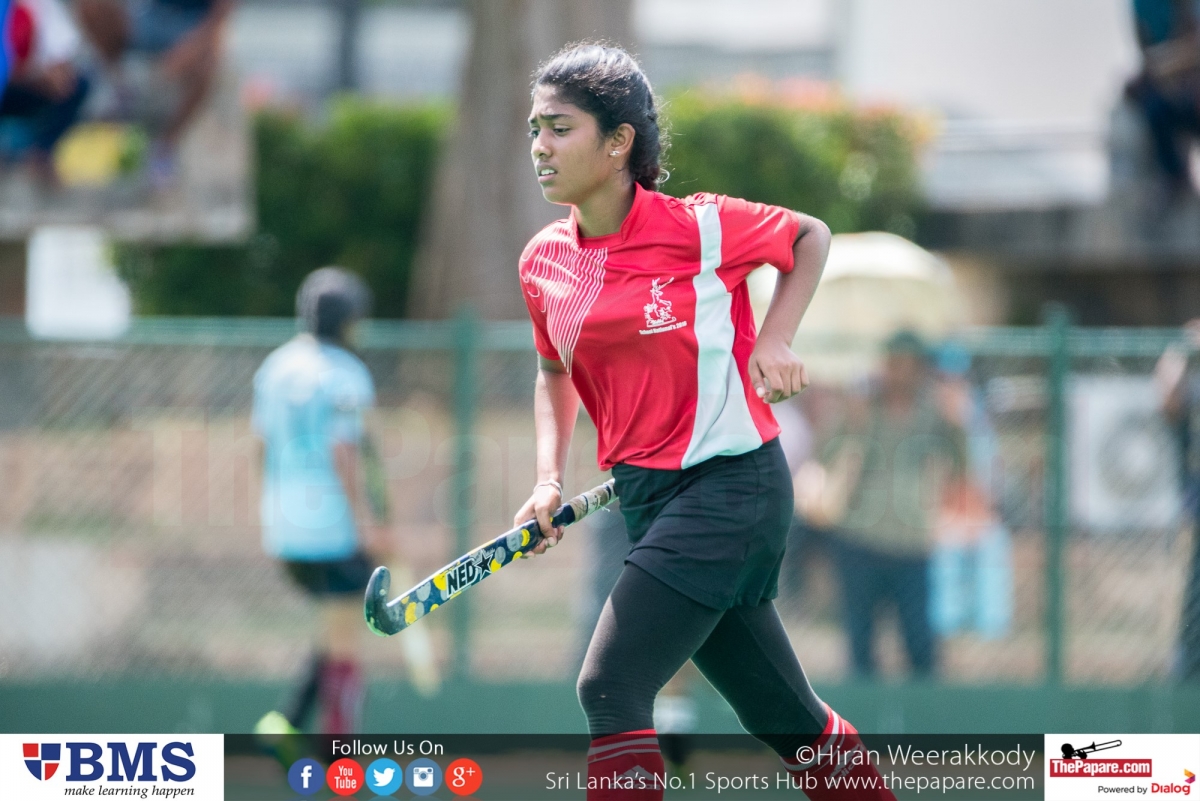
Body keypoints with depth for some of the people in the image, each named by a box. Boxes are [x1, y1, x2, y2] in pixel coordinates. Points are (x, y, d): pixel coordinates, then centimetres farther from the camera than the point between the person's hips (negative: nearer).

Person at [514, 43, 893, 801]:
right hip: (648, 501, 6)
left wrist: (775, 340, -6)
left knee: (611, 688, -19)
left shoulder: (700, 228, -12)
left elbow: (811, 235, 7)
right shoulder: (544, 262, 4)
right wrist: (551, 481, 6)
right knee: (789, 720, 12)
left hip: (732, 481, -6)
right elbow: (555, 372, 21)